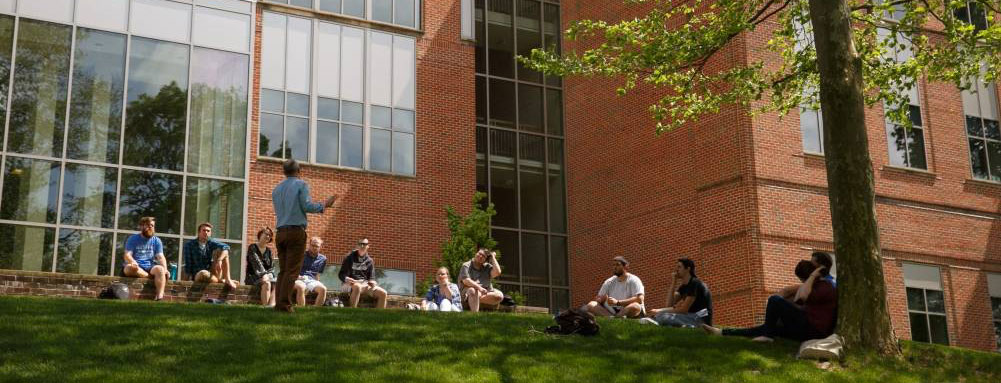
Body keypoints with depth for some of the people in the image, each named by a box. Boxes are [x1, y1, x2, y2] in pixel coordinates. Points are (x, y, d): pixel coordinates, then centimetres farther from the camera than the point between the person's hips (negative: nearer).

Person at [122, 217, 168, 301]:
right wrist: (133, 262, -30)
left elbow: (161, 257, 4)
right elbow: (127, 255, -5)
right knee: (130, 267, -37)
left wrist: (165, 269, -17)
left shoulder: (156, 241, 14)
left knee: (160, 269, -32)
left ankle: (160, 296, -44)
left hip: (149, 268, 2)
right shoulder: (133, 239, 7)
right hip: (135, 267, -2)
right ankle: (152, 277, -20)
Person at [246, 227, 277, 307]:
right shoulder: (252, 247, 1)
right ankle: (265, 306, -45)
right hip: (253, 277, -5)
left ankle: (272, 305, -49)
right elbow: (256, 262, -14)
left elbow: (272, 267, 11)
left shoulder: (268, 250, 18)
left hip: (266, 276, 5)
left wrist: (269, 275, -12)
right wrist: (264, 274, -28)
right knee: (267, 283, -36)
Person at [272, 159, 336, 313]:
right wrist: (324, 205, 4)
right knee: (292, 270, -7)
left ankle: (278, 302, 0)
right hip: (296, 231, -6)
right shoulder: (301, 185, 0)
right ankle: (285, 303, -14)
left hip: (280, 232, 6)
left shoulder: (276, 189, 18)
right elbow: (307, 206, -10)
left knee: (283, 270, 8)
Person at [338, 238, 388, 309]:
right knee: (357, 287, -41)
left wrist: (372, 282, -10)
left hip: (364, 284, 4)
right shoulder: (350, 257, 3)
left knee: (383, 293, -17)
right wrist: (346, 279, -23)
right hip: (350, 284, -4)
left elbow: (371, 277, 14)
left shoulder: (369, 261, 13)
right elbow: (341, 274, 0)